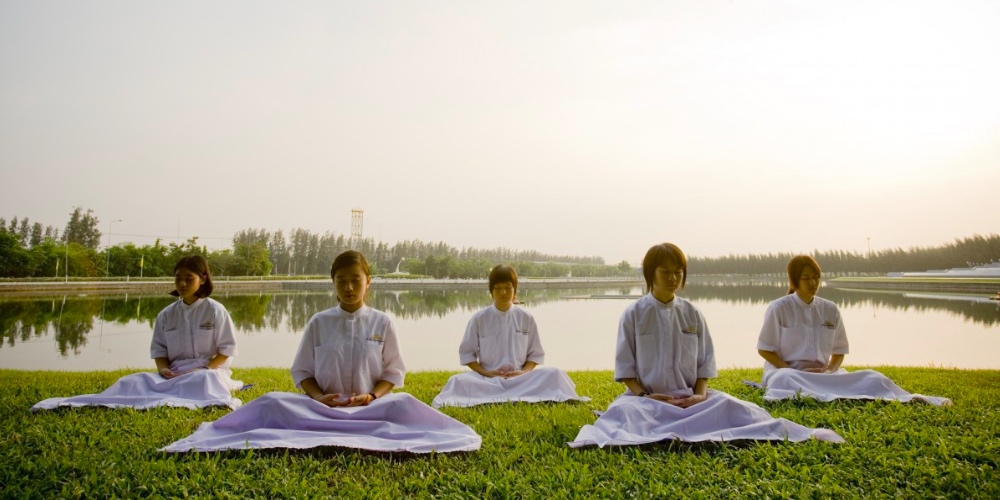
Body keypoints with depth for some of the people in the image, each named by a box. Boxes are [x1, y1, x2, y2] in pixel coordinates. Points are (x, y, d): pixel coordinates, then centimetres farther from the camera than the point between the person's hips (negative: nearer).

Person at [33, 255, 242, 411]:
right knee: (137, 380, -22)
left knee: (204, 381, -40)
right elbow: (159, 348, 11)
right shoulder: (166, 315, 11)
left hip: (208, 371, -4)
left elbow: (226, 349, -5)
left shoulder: (215, 311, -3)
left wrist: (202, 370, -16)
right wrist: (164, 369, -10)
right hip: (175, 373, 4)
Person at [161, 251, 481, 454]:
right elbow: (302, 371, 7)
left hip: (372, 406, -1)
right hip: (323, 406, 1)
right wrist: (318, 396, -12)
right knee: (272, 402, -26)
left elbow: (394, 371, 4)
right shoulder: (319, 322, 6)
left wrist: (373, 396, -14)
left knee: (404, 404, -35)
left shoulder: (382, 323, 3)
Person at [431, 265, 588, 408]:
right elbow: (466, 353, 4)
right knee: (458, 381, -31)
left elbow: (536, 354, 8)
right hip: (486, 378, 0)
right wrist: (485, 373, -11)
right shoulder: (479, 318, 0)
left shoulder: (526, 318, 3)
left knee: (555, 374, -24)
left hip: (520, 378, 1)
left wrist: (524, 372, -11)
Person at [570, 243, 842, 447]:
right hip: (646, 397, -3)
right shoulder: (634, 314, -3)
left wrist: (700, 396, -9)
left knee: (728, 405, -27)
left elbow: (705, 361, 7)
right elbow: (625, 364, -2)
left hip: (690, 396, 3)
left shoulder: (692, 313, 7)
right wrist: (643, 395, -16)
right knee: (624, 411, -38)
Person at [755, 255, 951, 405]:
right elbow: (764, 350, -5)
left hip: (823, 374, 5)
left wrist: (828, 370, -7)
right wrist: (792, 372, -17)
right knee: (783, 380, -44)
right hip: (786, 370, -5)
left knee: (872, 378, -19)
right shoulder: (778, 308, -6)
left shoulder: (830, 310, 8)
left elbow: (839, 351, 14)